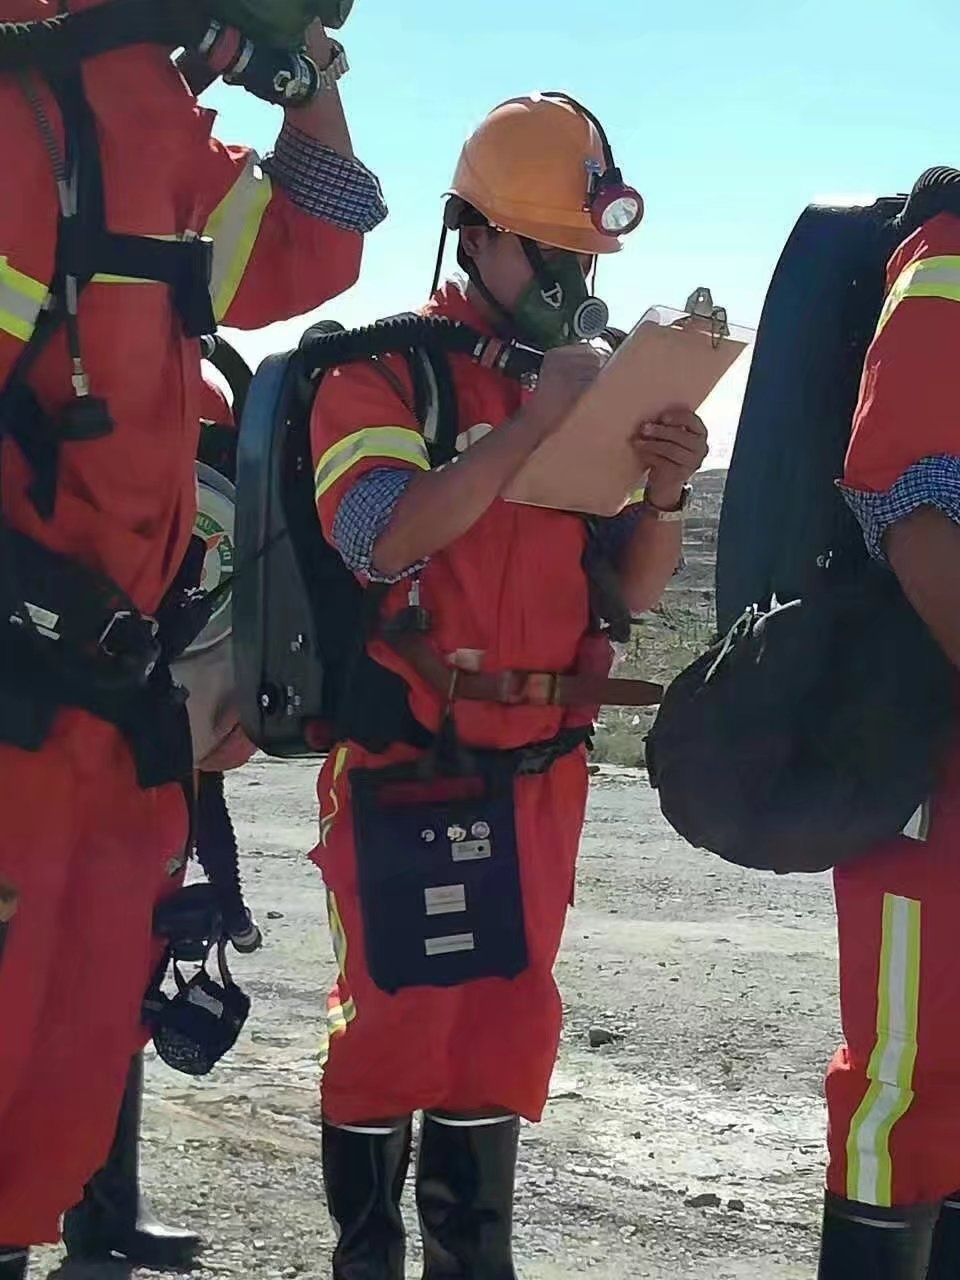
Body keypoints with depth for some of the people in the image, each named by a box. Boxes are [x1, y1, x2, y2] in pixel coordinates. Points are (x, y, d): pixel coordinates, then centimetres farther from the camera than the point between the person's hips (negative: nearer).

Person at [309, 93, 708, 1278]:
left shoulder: (586, 381, 12)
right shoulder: (383, 365, -6)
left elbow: (635, 588, 10)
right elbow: (381, 541, -22)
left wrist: (662, 493, -11)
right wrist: (530, 425, -24)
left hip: (542, 763, 6)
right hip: (405, 762, -6)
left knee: (507, 1017, 9)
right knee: (397, 1011, -6)